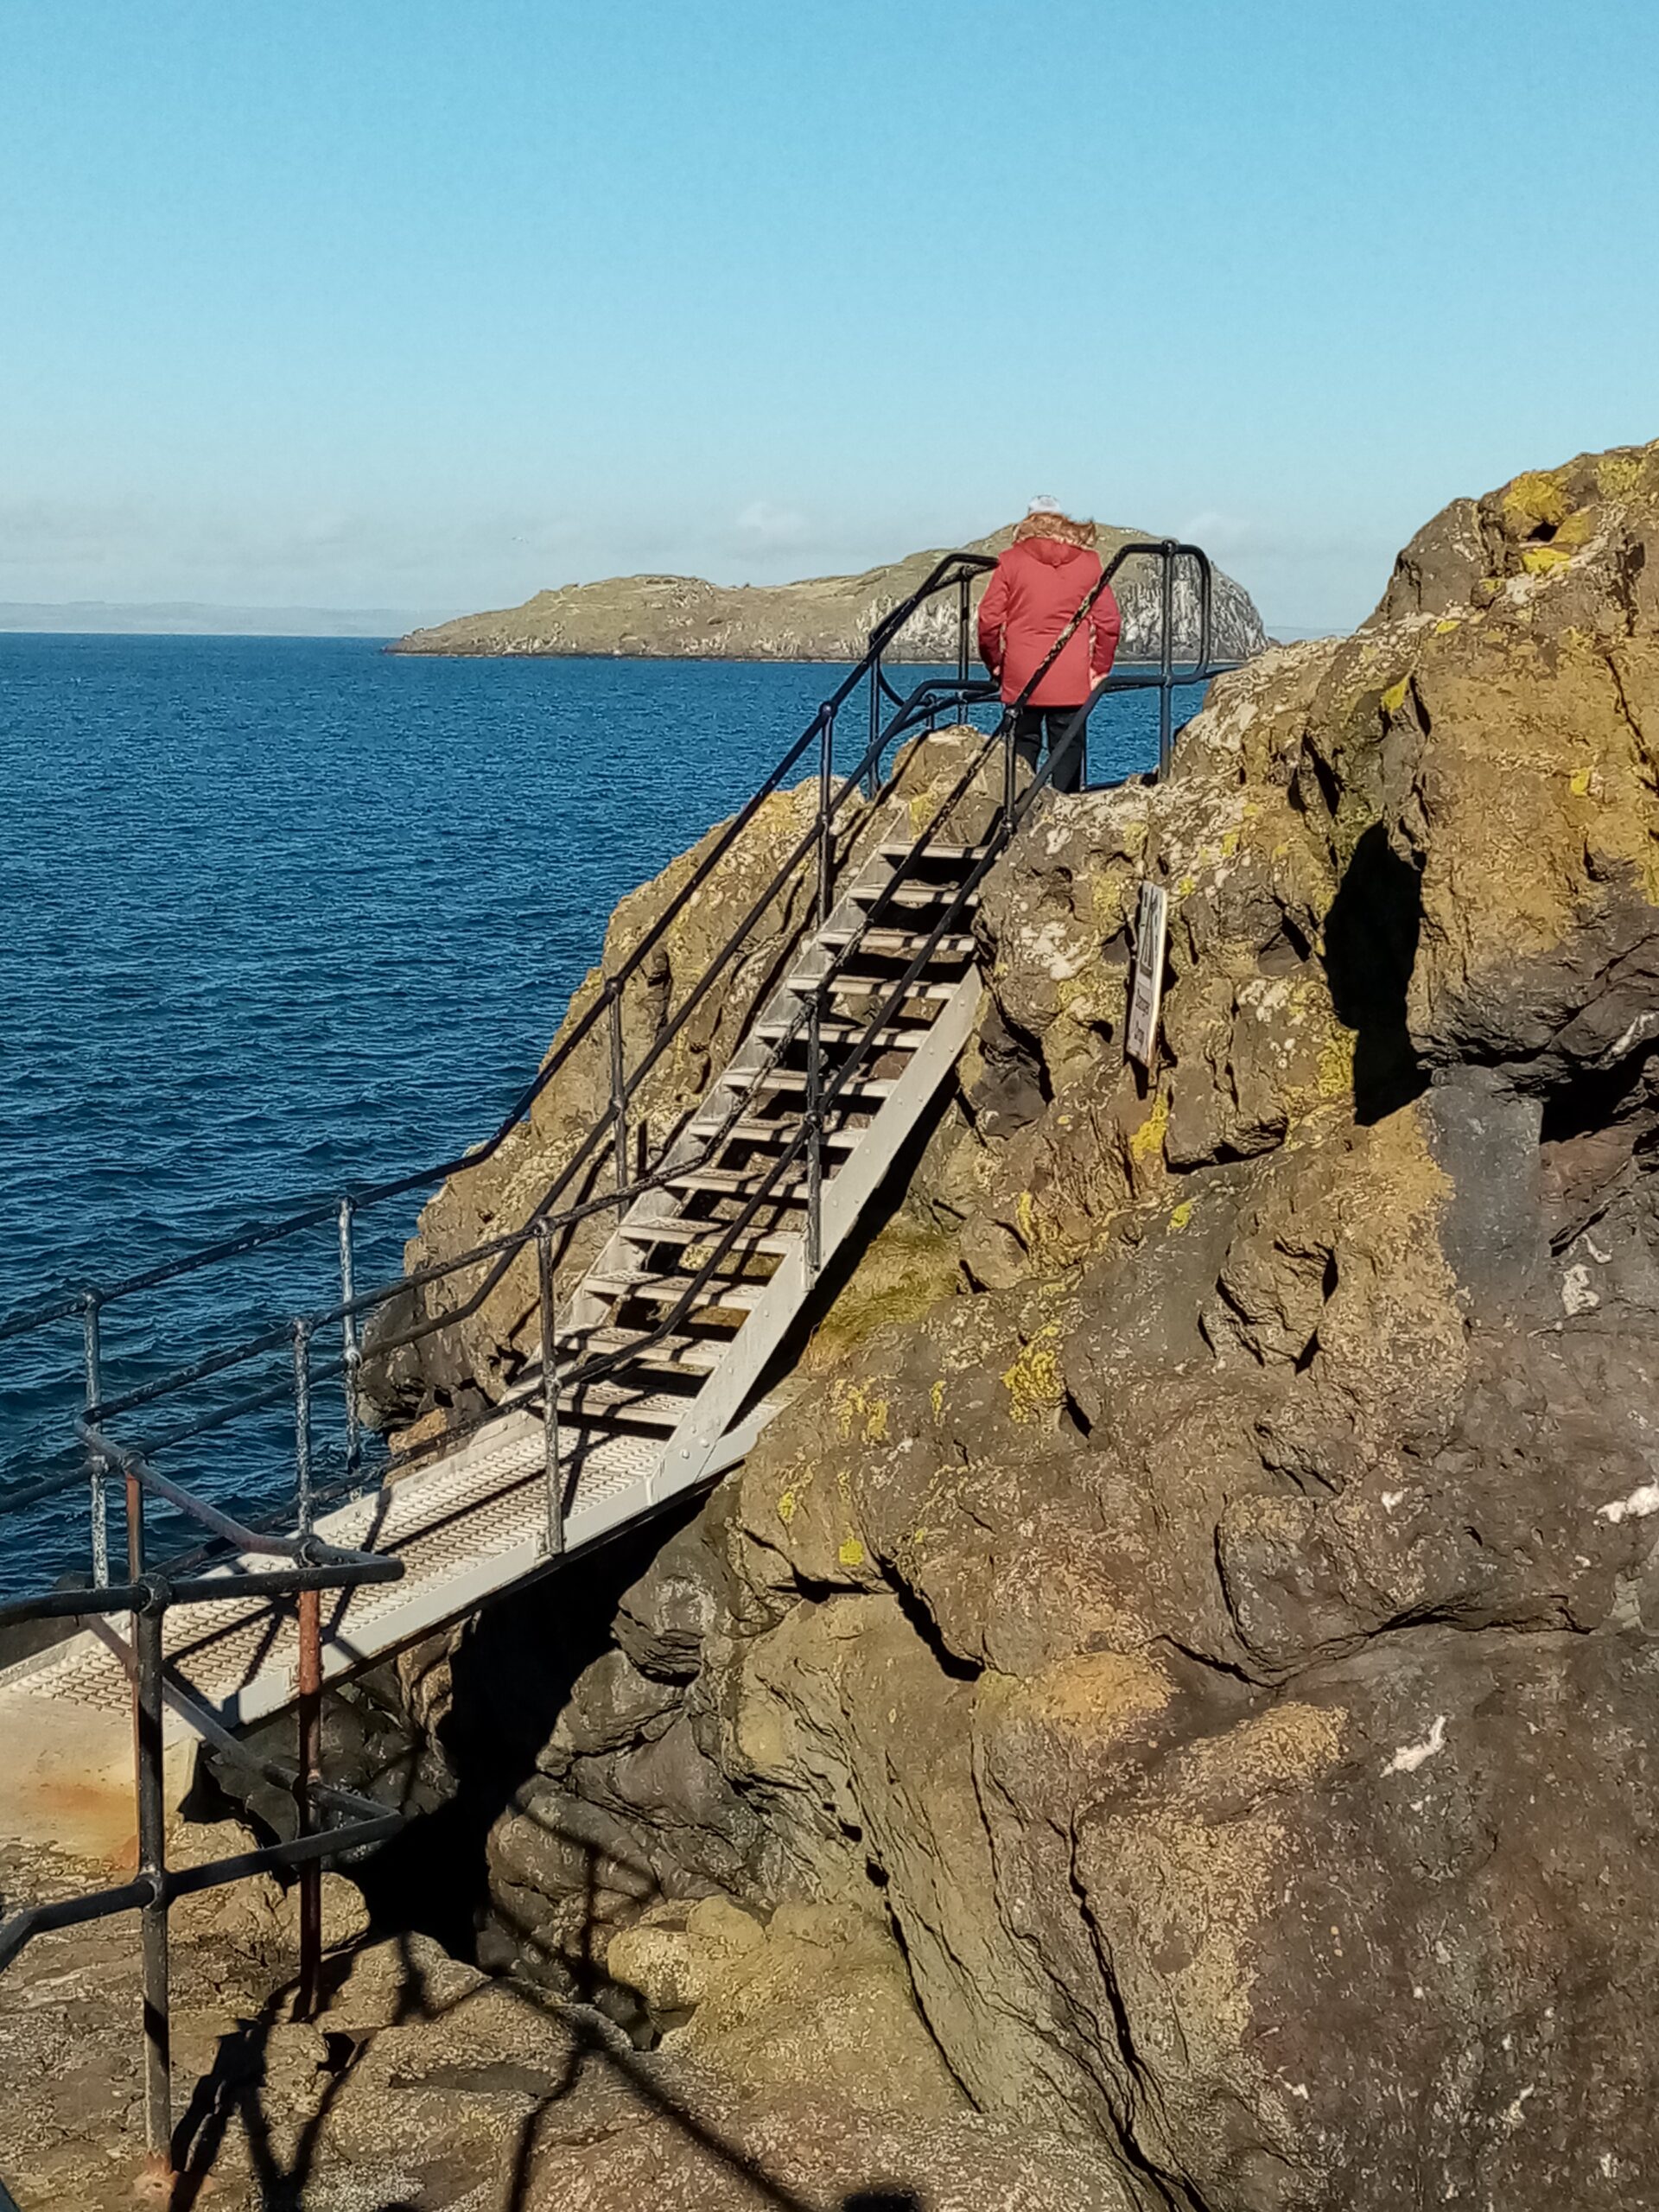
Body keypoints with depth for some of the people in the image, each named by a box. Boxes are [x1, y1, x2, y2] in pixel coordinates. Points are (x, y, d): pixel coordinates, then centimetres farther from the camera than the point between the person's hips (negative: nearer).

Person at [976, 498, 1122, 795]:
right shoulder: (1089, 562, 4)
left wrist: (994, 663, 11)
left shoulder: (1011, 561, 1)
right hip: (1072, 680, 0)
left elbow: (989, 619, -2)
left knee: (1023, 745, 8)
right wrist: (1100, 668, 11)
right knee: (1068, 748, 3)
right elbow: (1109, 622, 2)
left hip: (1021, 676, 0)